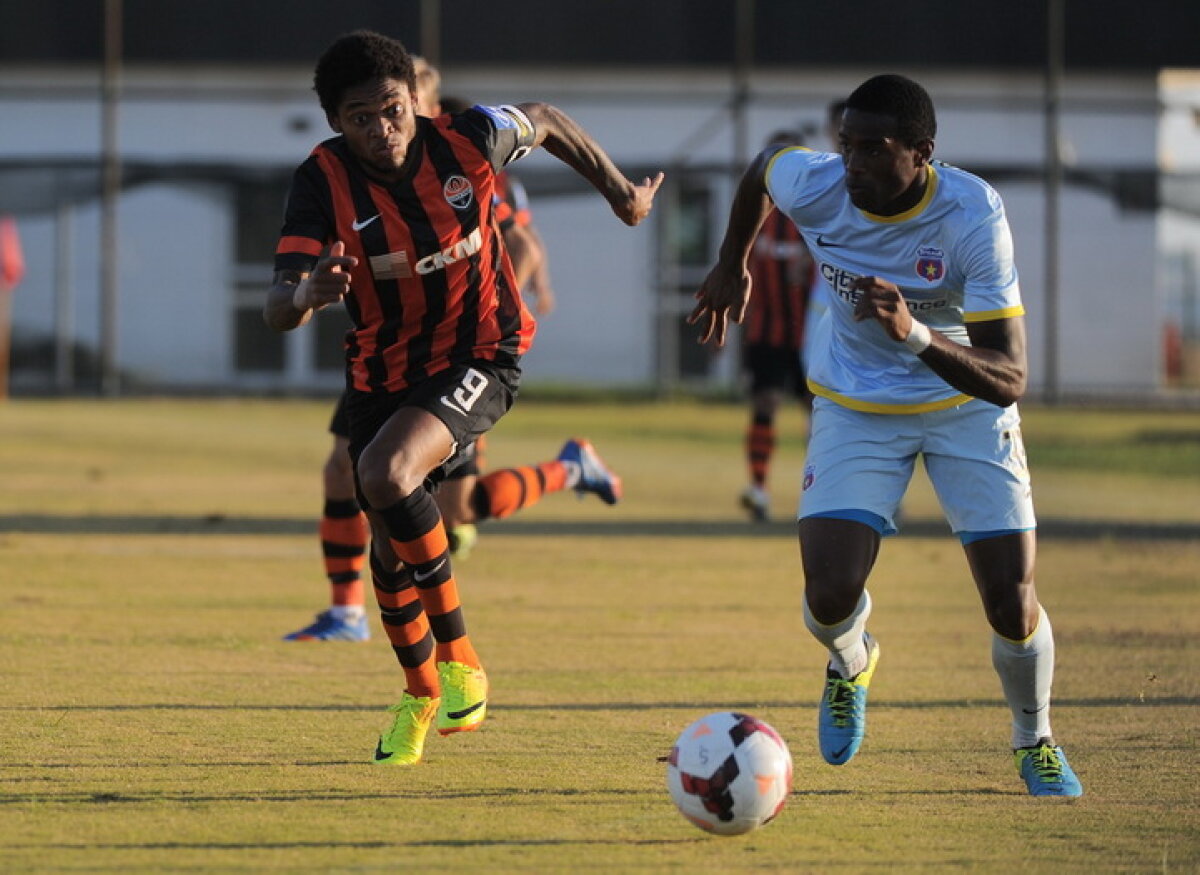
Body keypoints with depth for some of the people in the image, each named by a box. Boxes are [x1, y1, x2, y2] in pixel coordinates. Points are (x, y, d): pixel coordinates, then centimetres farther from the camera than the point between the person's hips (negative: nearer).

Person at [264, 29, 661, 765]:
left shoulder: (467, 142, -19)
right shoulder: (323, 183, -19)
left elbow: (547, 123, 5)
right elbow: (278, 309, -26)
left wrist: (623, 195, 14)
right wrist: (308, 296, -50)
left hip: (480, 354, -3)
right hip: (383, 369, 3)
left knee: (385, 474, -29)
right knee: (389, 543, 10)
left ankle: (459, 661, -13)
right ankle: (422, 697, 38)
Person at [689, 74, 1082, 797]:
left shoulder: (972, 217, -31)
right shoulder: (813, 185, -22)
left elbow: (1009, 379, -34)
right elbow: (762, 167, 6)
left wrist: (916, 335, -49)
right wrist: (732, 267, 17)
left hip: (966, 404, -2)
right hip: (856, 405, 2)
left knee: (1014, 606, -10)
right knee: (831, 598, -16)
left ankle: (1036, 742, 23)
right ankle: (851, 664, 24)